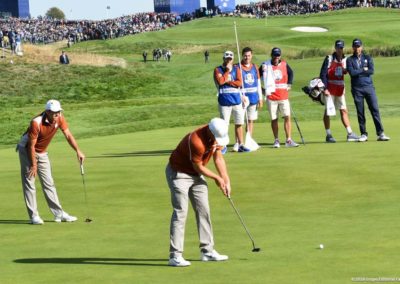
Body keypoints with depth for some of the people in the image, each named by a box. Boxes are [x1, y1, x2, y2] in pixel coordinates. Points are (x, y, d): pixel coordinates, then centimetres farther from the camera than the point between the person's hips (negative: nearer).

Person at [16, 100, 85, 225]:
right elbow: (31, 146, -24)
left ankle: (59, 213, 7)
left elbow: (68, 135, -7)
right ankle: (34, 216, -4)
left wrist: (78, 151, -20)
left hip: (42, 152, 6)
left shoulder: (59, 118, -14)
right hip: (27, 150, -6)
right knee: (29, 183, -6)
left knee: (49, 183, 7)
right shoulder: (36, 123, -31)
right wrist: (33, 165, -19)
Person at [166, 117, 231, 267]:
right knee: (180, 212, -13)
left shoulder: (217, 136, -9)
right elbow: (198, 167, -20)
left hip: (196, 175, 8)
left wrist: (226, 181, 0)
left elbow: (218, 158, 4)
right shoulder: (196, 141, -34)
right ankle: (175, 255, -15)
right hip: (179, 173, -8)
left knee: (203, 210, 6)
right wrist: (217, 178, -6)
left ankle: (207, 250, 12)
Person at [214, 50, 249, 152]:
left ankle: (240, 145, 8)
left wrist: (227, 81, -10)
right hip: (224, 101, -3)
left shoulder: (236, 69, 10)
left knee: (239, 123, 3)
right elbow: (220, 81, -15)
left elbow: (239, 83, -2)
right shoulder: (218, 70, 2)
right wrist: (228, 70, -8)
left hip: (237, 100, 3)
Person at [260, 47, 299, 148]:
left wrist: (289, 84, 10)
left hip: (283, 96, 2)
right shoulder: (265, 65, -3)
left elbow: (290, 73, 22)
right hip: (271, 97, -2)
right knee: (274, 119, 4)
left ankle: (288, 140, -2)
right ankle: (276, 141, 13)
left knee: (287, 117, -5)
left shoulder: (284, 64, 5)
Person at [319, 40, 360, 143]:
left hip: (340, 89, 6)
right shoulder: (329, 59, -8)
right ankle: (328, 135, 6)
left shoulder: (345, 59, 8)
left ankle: (350, 134, 9)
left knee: (344, 110, 6)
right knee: (328, 112, 0)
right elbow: (323, 74, -12)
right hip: (329, 89, -5)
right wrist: (325, 89, -18)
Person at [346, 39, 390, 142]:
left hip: (369, 87, 0)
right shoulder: (350, 60, 8)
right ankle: (364, 134, 7)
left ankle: (380, 133, -8)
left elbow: (371, 71, -5)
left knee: (375, 109, -7)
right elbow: (352, 72, -9)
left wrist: (358, 72, -7)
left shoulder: (368, 58, 11)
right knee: (360, 112, 1)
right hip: (357, 89, 0)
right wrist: (364, 70, -4)